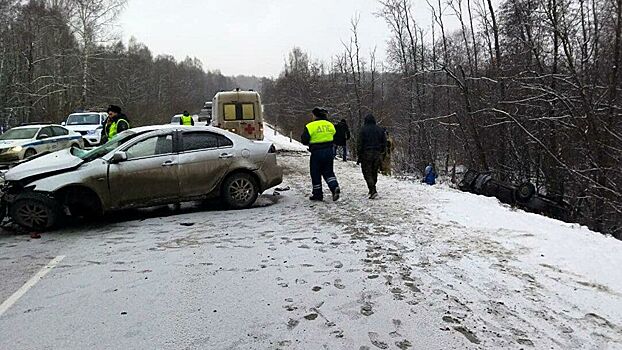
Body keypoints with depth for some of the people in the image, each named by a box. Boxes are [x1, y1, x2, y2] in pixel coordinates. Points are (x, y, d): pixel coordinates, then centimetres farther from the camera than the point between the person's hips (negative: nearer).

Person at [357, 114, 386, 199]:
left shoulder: (364, 129, -5)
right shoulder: (380, 129, 9)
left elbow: (360, 144, -7)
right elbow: (384, 143, 11)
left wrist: (359, 157, -4)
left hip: (366, 154, -5)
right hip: (377, 154, 5)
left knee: (367, 173, -2)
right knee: (374, 172, 14)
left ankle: (373, 191, -16)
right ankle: (372, 189, 22)